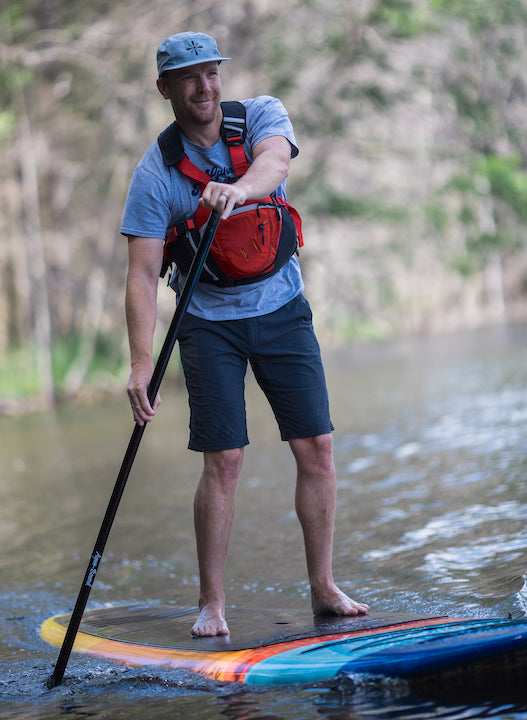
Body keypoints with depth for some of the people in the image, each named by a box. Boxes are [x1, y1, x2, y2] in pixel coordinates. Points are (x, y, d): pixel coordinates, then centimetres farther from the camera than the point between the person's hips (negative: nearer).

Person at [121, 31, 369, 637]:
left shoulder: (261, 115, -7)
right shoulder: (154, 173, -12)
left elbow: (275, 163, -31)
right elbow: (142, 275, -17)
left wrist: (239, 189, -55)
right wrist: (141, 363, -29)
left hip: (282, 309, 2)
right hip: (209, 322, -2)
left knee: (316, 447, -1)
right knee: (223, 458, -8)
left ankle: (323, 588, 12)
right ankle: (211, 603, 4)